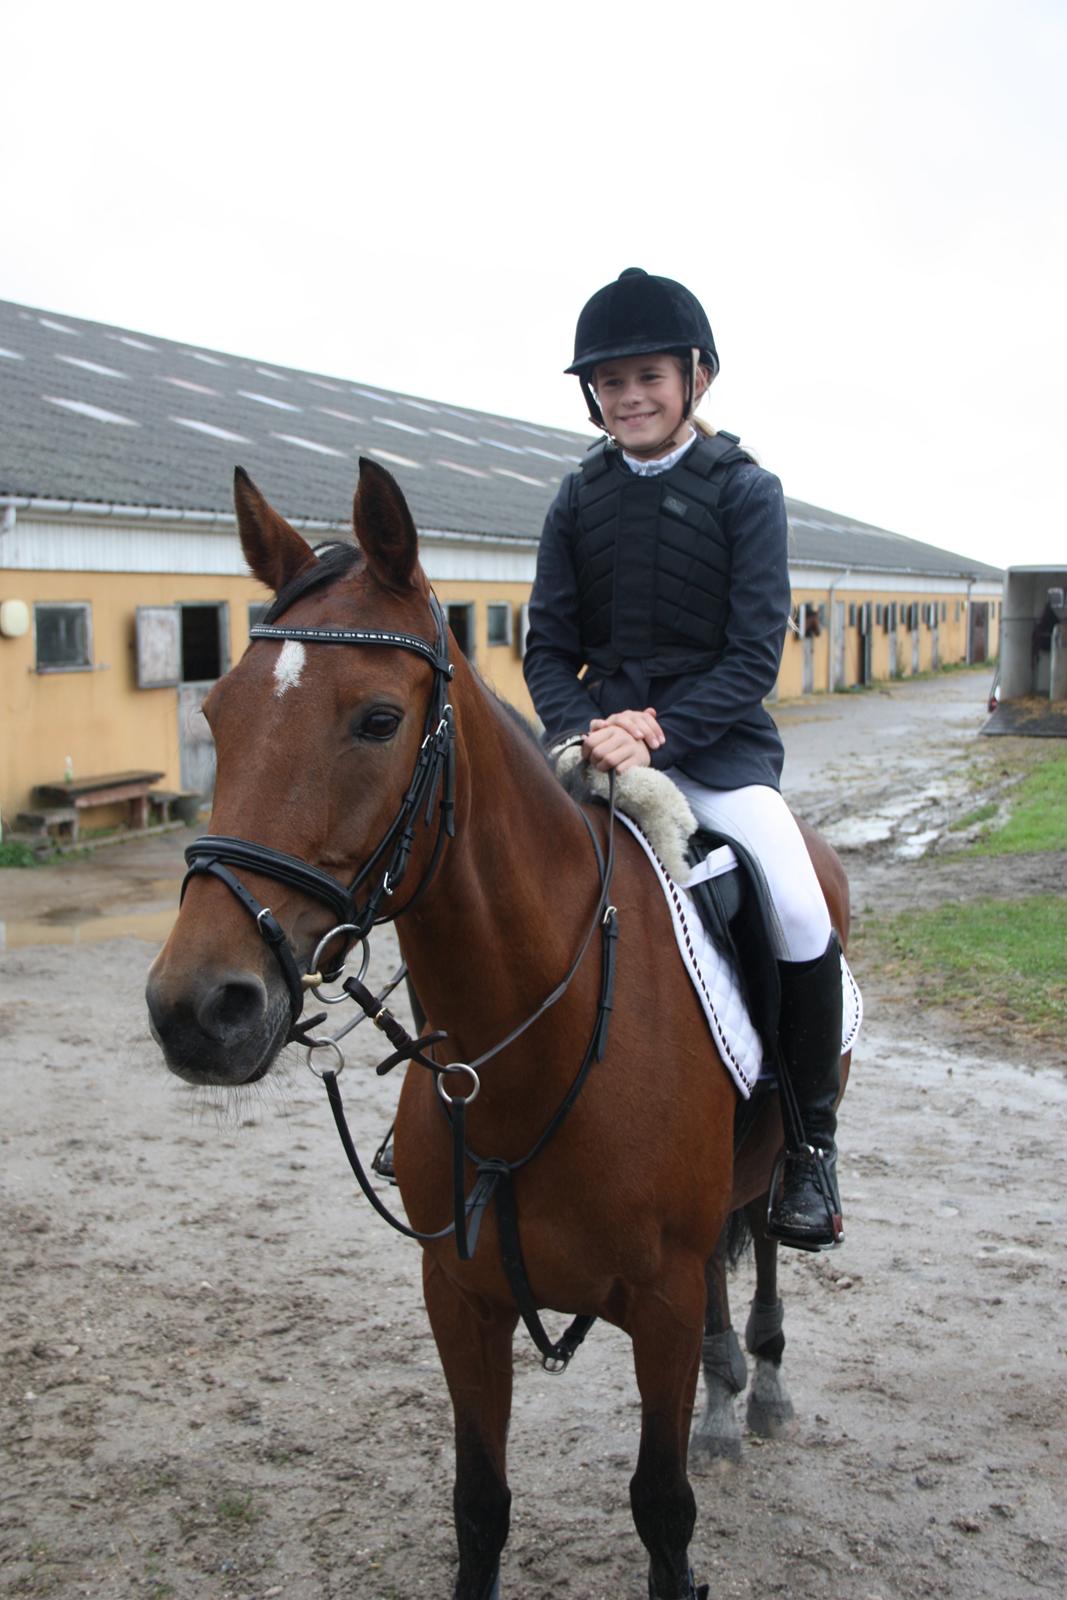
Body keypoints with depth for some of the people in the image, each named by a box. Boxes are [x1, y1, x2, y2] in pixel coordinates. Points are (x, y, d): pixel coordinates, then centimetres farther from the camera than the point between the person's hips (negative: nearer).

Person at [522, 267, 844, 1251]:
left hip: (716, 740, -3)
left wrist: (659, 727, -19)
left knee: (801, 915, -23)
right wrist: (583, 730, -14)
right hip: (595, 738, 4)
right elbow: (548, 645, 6)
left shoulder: (745, 491, -1)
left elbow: (755, 655, -7)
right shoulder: (580, 497, 8)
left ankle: (813, 1137, -1)